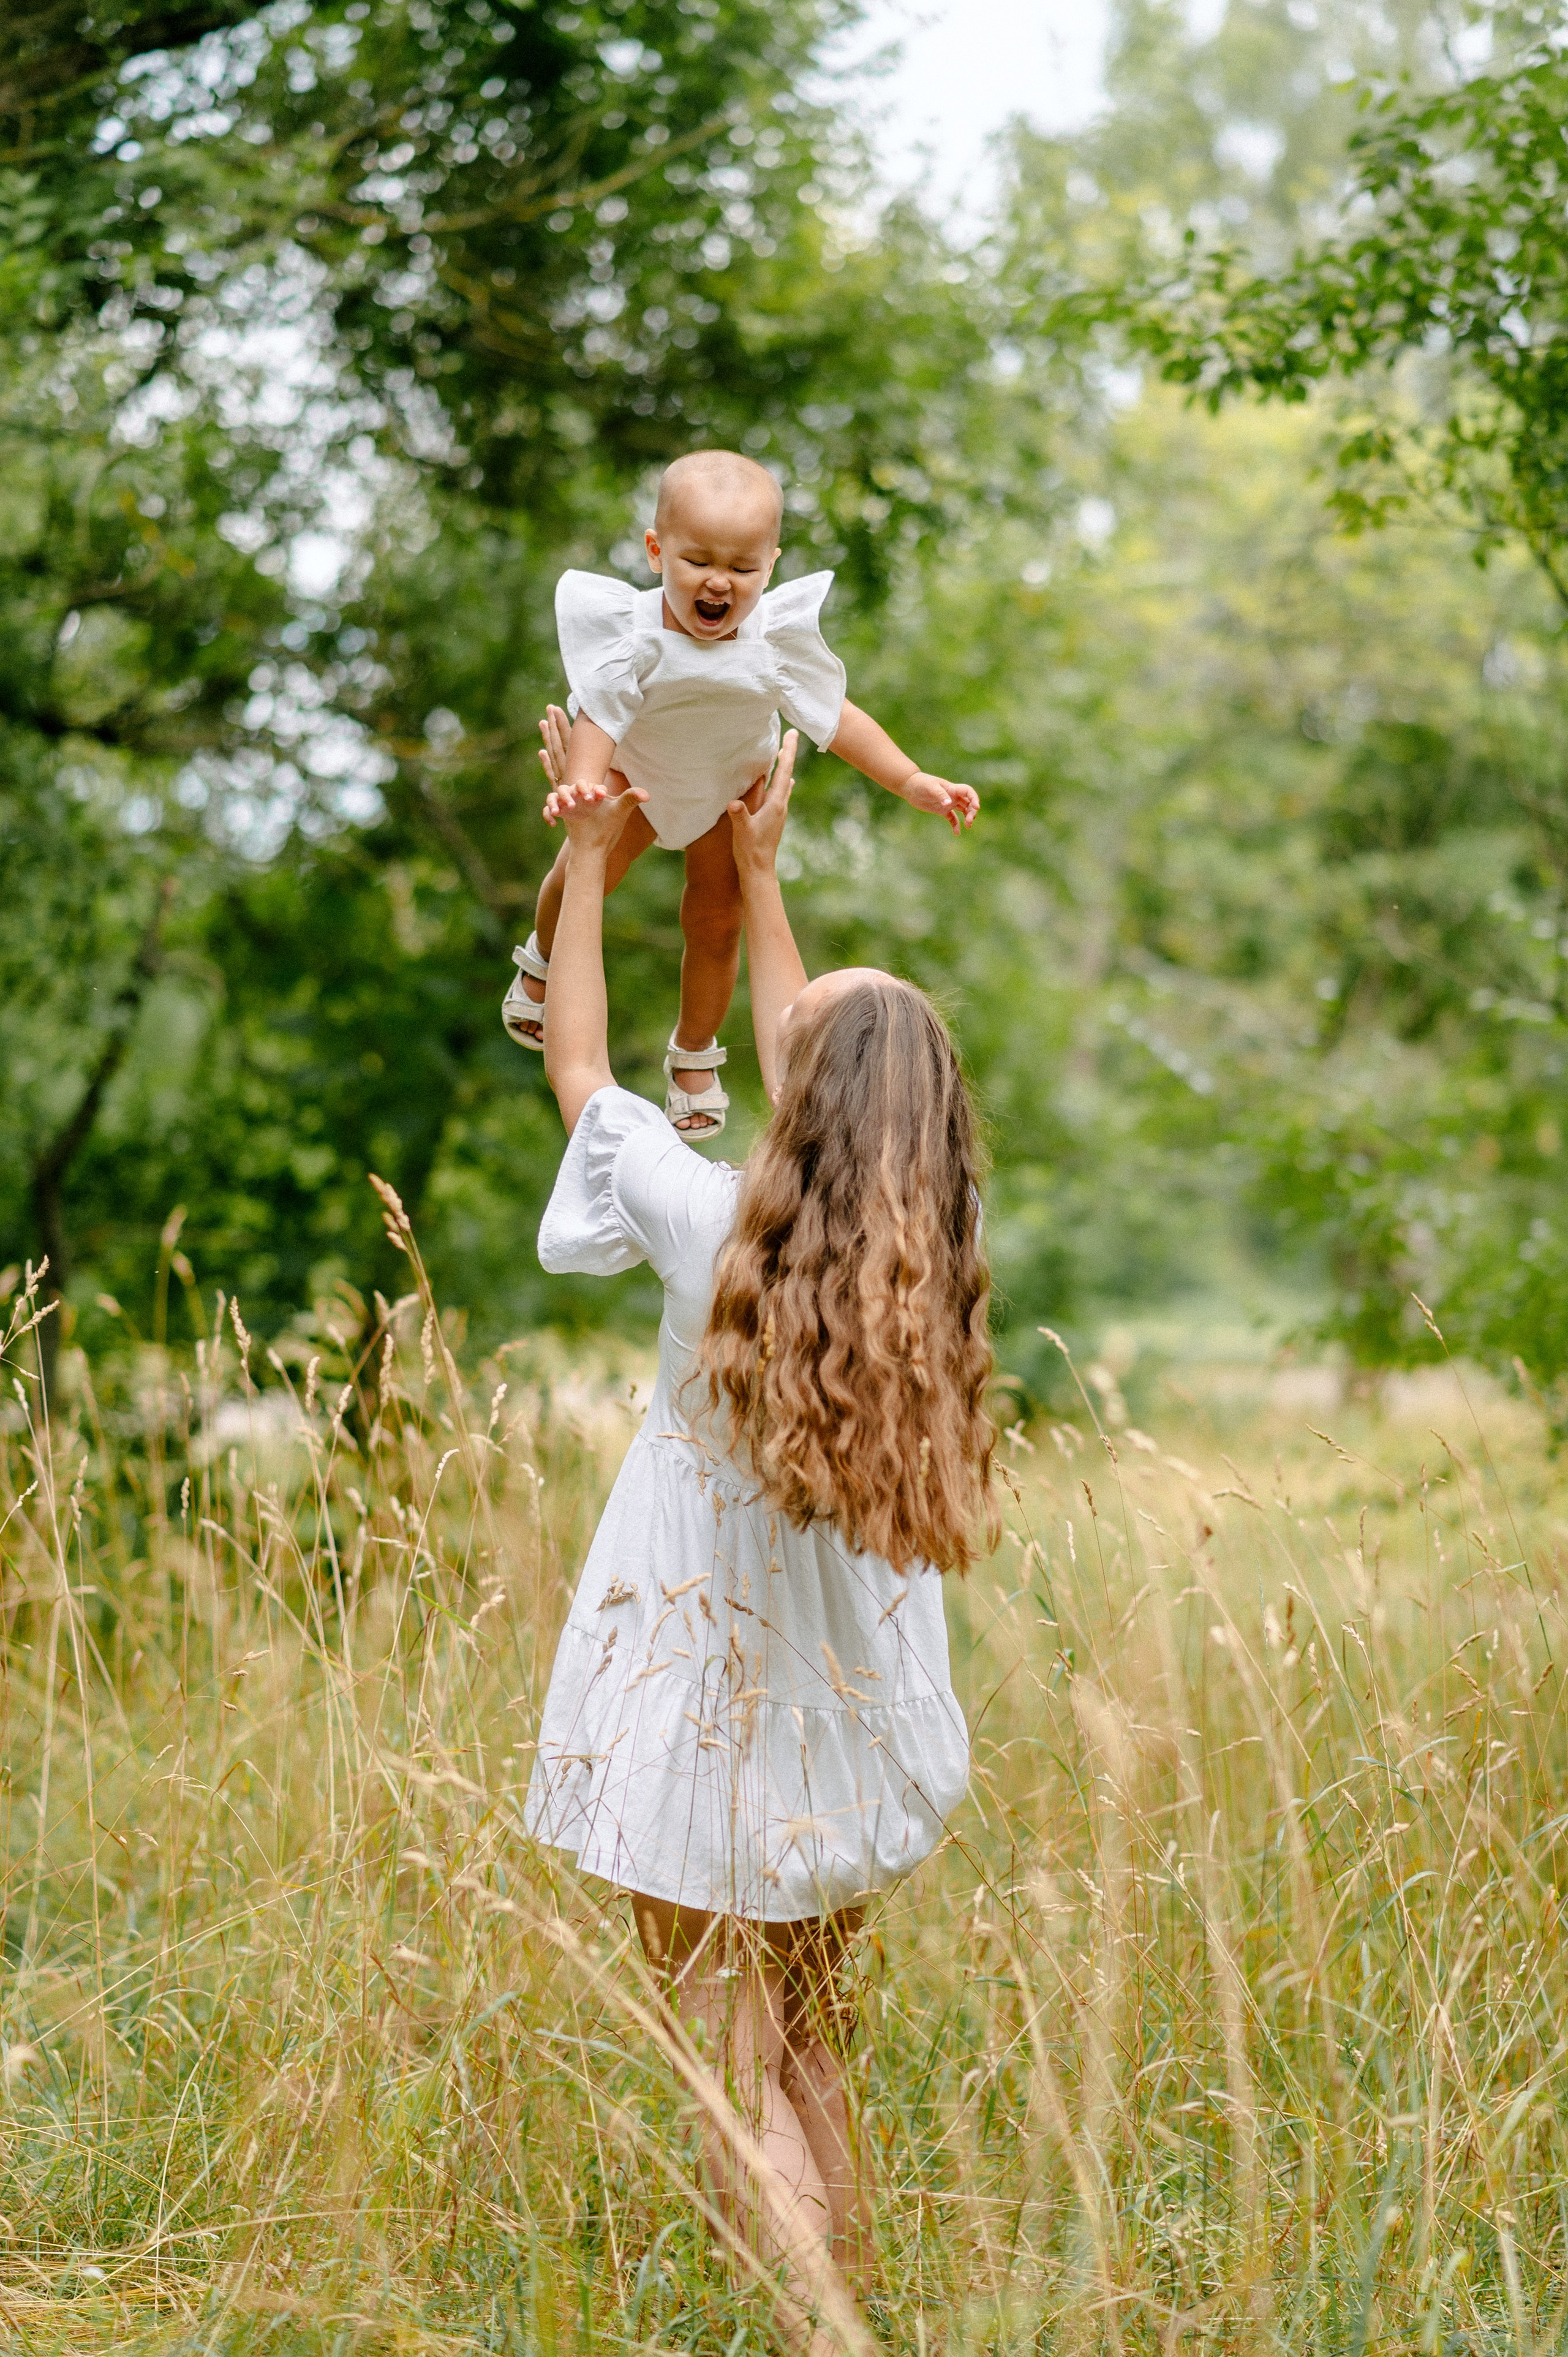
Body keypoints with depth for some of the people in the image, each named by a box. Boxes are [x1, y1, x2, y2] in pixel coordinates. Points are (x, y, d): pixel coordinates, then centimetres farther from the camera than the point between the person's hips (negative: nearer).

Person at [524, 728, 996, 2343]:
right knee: (810, 2060, 19)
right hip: (850, 1734, 6)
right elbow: (829, 1077, 15)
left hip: (711, 1728, -5)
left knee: (737, 2074, 2)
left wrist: (589, 865, 13)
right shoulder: (922, 1264, -3)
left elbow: (575, 1067, 0)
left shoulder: (726, 1234, -17)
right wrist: (757, 870, 26)